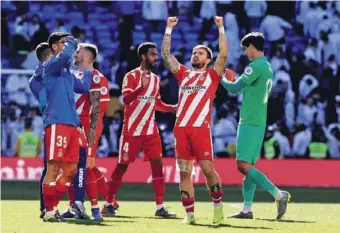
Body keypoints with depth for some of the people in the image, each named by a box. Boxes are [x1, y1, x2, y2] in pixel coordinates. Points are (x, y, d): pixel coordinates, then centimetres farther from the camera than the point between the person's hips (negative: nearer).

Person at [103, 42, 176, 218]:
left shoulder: (155, 79, 13)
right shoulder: (131, 76, -8)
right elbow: (125, 99, -22)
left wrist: (174, 108, 7)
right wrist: (141, 87, -37)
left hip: (151, 131, 5)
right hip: (132, 130, -5)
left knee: (157, 164, -5)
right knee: (122, 166, 1)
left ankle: (160, 207, -5)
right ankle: (108, 204, 13)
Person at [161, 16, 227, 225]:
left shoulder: (212, 75, 9)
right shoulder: (183, 74, 19)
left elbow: (223, 55, -4)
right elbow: (166, 54, 17)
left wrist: (221, 29, -3)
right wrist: (169, 29, 12)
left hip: (201, 128, -4)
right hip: (181, 128, 4)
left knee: (208, 169, -9)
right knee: (184, 172, 2)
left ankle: (218, 205, 8)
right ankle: (190, 214, 5)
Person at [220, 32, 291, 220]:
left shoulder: (256, 66, -14)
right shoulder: (268, 68, 16)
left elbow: (234, 88, -14)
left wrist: (221, 78, 4)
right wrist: (234, 81, 21)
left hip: (249, 123, -10)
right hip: (259, 122, 10)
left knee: (243, 166, -12)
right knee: (248, 166, 9)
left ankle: (279, 195, -17)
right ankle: (247, 209, 7)